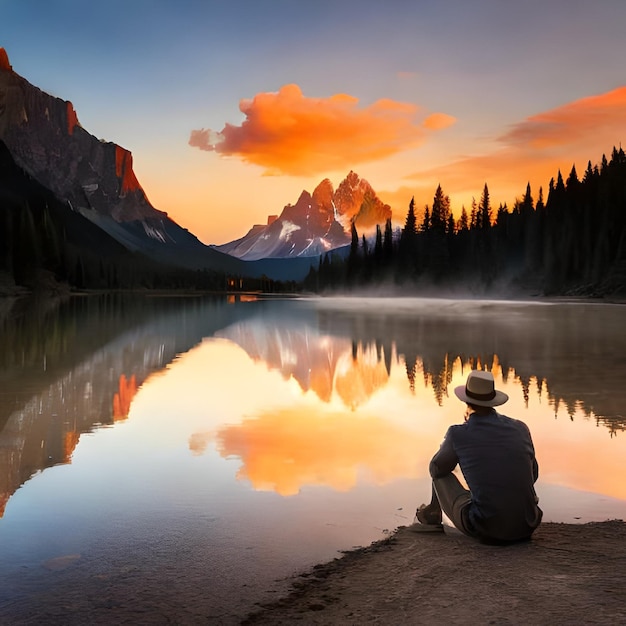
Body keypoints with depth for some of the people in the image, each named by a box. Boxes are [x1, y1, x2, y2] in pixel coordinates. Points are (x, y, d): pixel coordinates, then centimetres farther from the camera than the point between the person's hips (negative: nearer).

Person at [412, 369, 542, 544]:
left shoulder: (458, 433, -9)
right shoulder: (520, 428, 2)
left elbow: (436, 469, 11)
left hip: (485, 529, -3)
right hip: (526, 528, 4)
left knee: (441, 474, 22)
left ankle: (432, 517, 44)